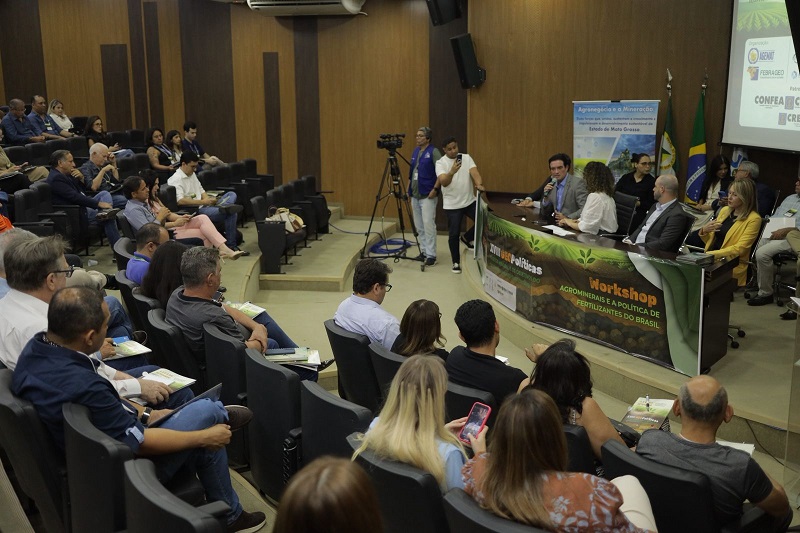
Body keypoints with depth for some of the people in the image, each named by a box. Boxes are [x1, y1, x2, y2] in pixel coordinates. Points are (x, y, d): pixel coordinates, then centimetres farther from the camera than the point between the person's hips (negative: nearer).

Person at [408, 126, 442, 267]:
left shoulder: (433, 152, -8)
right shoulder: (415, 151, 15)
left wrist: (435, 189, -18)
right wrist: (409, 189, 18)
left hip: (427, 195, -8)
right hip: (415, 194, 8)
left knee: (428, 224, -11)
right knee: (419, 226, 10)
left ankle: (431, 255, -7)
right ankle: (424, 251, 19)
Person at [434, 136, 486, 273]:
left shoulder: (466, 158, 1)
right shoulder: (441, 163, -9)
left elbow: (474, 172, -13)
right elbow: (443, 182, -24)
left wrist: (479, 184, -34)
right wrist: (452, 172, -44)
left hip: (470, 201, 3)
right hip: (452, 204, -3)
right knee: (453, 234, 0)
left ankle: (467, 238, 22)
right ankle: (456, 263, 16)